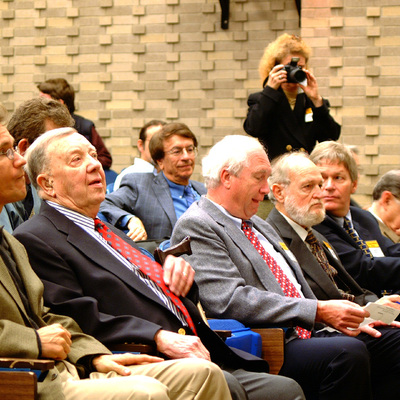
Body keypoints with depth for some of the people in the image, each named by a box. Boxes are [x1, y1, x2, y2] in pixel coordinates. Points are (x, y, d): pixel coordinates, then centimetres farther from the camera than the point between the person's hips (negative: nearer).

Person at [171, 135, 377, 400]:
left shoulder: (260, 226, 26)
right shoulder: (196, 227, -5)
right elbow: (229, 300, -18)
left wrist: (347, 318, 6)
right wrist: (318, 311, -21)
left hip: (305, 336, 9)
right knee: (349, 353, -31)